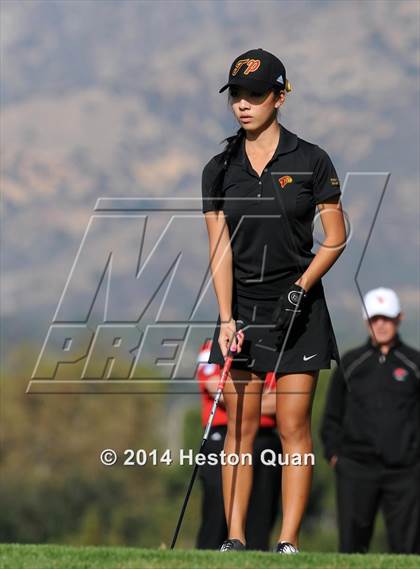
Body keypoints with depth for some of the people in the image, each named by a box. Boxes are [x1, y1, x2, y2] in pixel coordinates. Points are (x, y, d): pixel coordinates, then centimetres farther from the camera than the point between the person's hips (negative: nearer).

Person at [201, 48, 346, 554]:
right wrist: (227, 318, -11)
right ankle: (235, 538, 2)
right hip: (241, 308, 3)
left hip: (298, 307, -2)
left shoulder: (310, 161, -4)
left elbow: (336, 236, -1)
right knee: (239, 426, 0)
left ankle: (288, 540, -2)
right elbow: (220, 247, -2)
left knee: (293, 427, -4)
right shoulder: (219, 170, 2)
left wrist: (301, 288, -13)